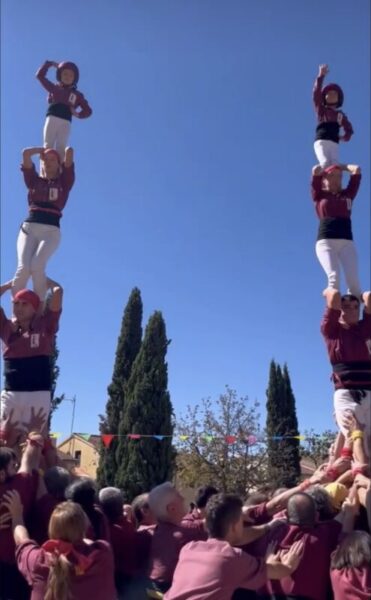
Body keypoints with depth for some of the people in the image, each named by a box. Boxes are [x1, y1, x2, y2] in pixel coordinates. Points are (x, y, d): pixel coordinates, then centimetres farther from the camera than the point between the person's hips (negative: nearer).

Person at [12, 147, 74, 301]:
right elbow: (26, 153, 15)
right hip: (28, 228, 2)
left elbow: (69, 152, 10)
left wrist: (62, 150, 32)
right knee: (23, 267, -20)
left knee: (37, 266, -26)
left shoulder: (64, 182, 16)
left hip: (51, 230, -1)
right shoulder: (34, 180, 20)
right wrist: (44, 149, 31)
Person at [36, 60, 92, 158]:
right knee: (48, 145, -8)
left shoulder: (77, 95, 16)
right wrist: (50, 63, 19)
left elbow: (88, 110, 9)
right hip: (52, 119, 1)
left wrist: (78, 114, -8)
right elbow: (40, 75, 19)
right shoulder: (54, 88, 20)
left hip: (65, 122, -1)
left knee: (61, 148, -8)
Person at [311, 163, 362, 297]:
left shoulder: (348, 194, 22)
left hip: (346, 241, 3)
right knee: (334, 277, -22)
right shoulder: (319, 195, 14)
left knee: (353, 279, -16)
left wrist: (341, 166, 36)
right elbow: (316, 171, 6)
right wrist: (326, 166, 27)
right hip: (325, 241, -2)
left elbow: (357, 170, 20)